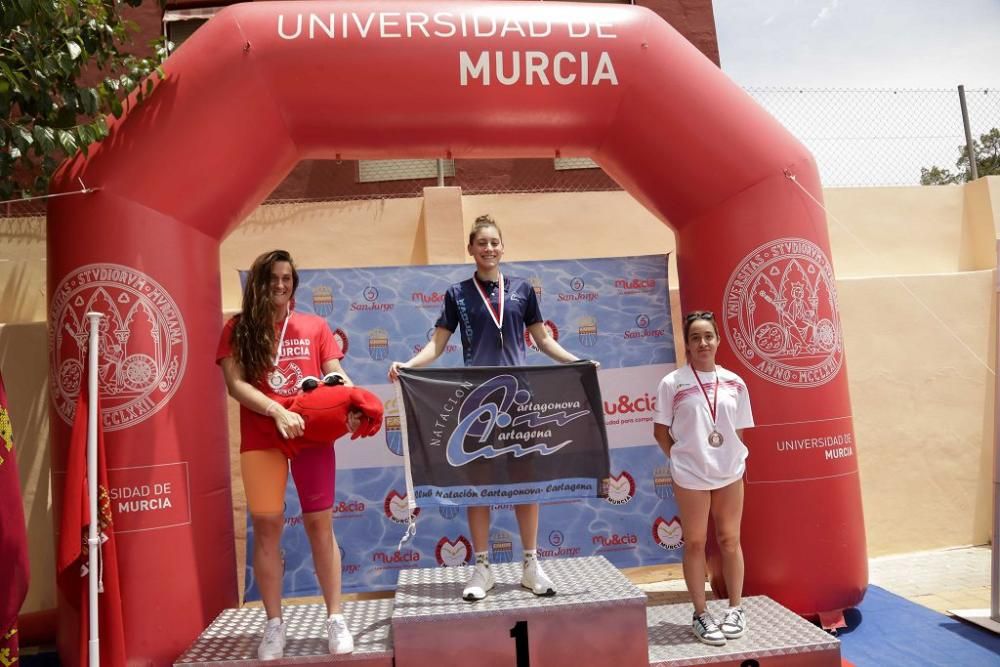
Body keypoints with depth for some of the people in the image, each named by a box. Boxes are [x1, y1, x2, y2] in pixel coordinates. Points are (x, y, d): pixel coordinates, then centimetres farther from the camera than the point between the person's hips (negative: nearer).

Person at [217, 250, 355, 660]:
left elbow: (336, 375, 5)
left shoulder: (315, 326, 8)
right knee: (266, 527, 5)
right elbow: (235, 384, -5)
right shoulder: (238, 329, 4)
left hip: (312, 436, 1)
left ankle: (335, 619, 14)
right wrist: (278, 411, -19)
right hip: (261, 440, 0)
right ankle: (274, 625, 19)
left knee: (320, 525, 5)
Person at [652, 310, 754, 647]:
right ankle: (701, 614, 19)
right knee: (695, 543, 7)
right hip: (690, 474, -3)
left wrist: (734, 458, 0)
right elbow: (660, 430, -2)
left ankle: (735, 609, 28)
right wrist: (680, 459, -6)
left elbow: (737, 430, 11)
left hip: (730, 472, 3)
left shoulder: (734, 383, 4)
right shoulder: (672, 383, -6)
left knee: (730, 540, 12)